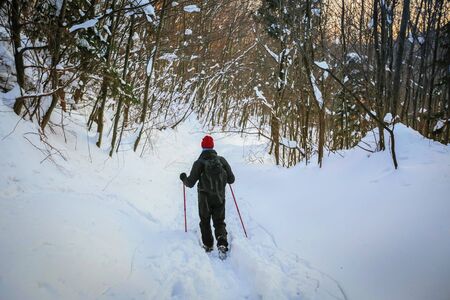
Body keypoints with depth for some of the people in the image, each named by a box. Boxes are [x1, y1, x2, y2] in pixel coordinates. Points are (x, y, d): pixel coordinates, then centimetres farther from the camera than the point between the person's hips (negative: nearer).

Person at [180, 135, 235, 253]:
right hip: (220, 198, 1)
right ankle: (222, 242, -8)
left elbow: (190, 183, -10)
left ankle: (208, 245, 20)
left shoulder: (199, 162, -11)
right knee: (219, 222, 14)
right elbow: (231, 179, -1)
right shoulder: (222, 160, -5)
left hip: (205, 198, -1)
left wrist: (183, 178, 11)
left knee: (205, 222, 19)